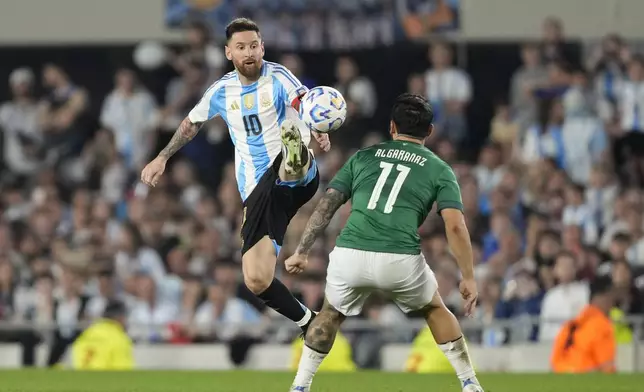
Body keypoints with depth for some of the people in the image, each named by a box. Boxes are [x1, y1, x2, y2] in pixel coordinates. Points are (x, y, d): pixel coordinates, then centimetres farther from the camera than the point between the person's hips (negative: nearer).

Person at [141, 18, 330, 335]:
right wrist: (162, 158, 27)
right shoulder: (222, 91, 10)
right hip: (260, 191, 5)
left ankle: (296, 160, -74)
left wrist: (319, 131, -46)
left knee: (290, 135, -40)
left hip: (299, 179, -4)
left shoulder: (278, 77, -5)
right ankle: (309, 323, 14)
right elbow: (192, 123, 29)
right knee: (256, 281, -6)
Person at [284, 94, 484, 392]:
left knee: (331, 315, 31)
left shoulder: (363, 157, 21)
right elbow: (455, 226, 2)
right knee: (435, 309, 28)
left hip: (349, 255, 1)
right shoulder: (438, 169, 14)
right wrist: (468, 278, 6)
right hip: (400, 260, -1)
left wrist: (301, 252, 18)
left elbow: (327, 205, 15)